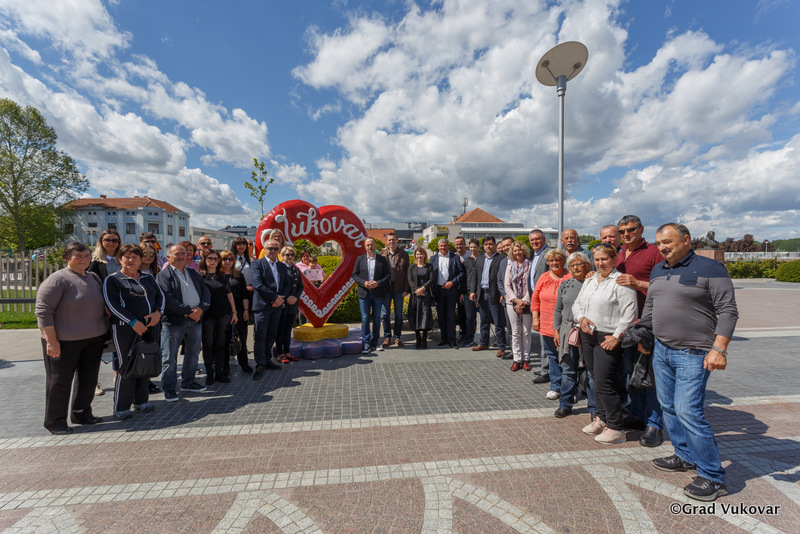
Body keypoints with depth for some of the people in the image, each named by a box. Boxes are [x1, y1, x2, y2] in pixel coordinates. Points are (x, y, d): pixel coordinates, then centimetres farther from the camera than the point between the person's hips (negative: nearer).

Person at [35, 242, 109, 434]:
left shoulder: (94, 277, 11)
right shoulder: (58, 279, -11)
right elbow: (43, 310, -14)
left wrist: (105, 331, 14)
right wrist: (51, 340, -18)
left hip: (94, 339, 6)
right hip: (64, 341, -6)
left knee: (89, 379, 13)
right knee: (60, 380, 5)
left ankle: (81, 414, 28)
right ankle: (55, 421, 21)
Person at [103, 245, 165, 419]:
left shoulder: (149, 278, 15)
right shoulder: (112, 280, -1)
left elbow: (160, 296, 12)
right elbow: (112, 304, -10)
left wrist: (158, 313, -7)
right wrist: (133, 322, -17)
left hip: (150, 327, 5)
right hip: (126, 329, -5)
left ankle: (141, 400, 24)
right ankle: (121, 407, 12)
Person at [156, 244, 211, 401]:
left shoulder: (194, 274, 14)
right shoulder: (163, 275, -4)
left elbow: (206, 292, 7)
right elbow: (168, 299, -15)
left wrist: (201, 308, -10)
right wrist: (188, 311, -17)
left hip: (195, 319, 6)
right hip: (173, 321, -6)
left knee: (193, 353, 15)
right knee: (169, 357, 2)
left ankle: (188, 382, 31)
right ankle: (169, 388, 16)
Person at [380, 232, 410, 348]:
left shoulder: (403, 254, 4)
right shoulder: (382, 254, 6)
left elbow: (407, 272, 2)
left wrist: (406, 289, -5)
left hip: (398, 287, 0)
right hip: (385, 287, 1)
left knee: (399, 314, 6)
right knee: (385, 313, 4)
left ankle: (397, 337, 19)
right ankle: (387, 337, 17)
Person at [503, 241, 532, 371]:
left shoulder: (530, 265, 0)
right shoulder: (510, 266, 10)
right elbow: (507, 286, 5)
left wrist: (524, 302, -12)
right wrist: (516, 300, -7)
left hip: (526, 303, -2)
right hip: (512, 303, 2)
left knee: (526, 332, 4)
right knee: (515, 332, 5)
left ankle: (526, 359, 15)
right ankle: (517, 360, 13)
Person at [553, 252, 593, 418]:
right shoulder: (565, 284, 8)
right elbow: (558, 309, 12)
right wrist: (556, 331, 8)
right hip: (568, 332, 3)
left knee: (592, 371, 5)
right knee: (568, 370, 11)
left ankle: (594, 408, 21)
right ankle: (565, 404, 24)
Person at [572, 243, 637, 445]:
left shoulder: (621, 282, -10)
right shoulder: (590, 280, 14)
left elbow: (629, 314, -15)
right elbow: (577, 304, 17)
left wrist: (617, 337, -17)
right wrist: (581, 318, -2)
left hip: (608, 338, -7)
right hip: (588, 336, 7)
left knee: (605, 383, -6)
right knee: (596, 380, 16)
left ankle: (616, 429, 10)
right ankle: (601, 419, 31)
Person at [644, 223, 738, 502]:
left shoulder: (709, 268, -7)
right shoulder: (657, 271, 12)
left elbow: (728, 310, -12)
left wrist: (719, 349, -20)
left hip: (693, 354, -7)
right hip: (661, 350, 7)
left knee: (688, 411, -9)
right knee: (669, 407, 13)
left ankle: (713, 477, 7)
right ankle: (685, 456, 30)